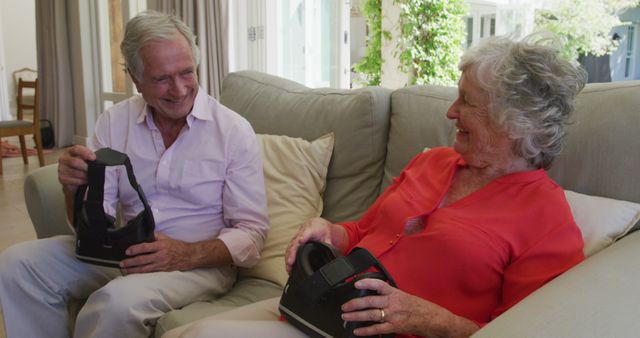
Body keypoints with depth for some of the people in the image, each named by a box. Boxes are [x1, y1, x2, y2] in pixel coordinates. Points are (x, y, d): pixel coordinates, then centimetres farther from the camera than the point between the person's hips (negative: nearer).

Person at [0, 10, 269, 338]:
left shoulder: (234, 131, -10)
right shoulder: (113, 122, 1)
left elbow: (251, 233, -9)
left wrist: (186, 255, -26)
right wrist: (75, 188, -21)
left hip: (200, 261, -4)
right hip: (122, 251, 5)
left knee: (121, 300, -34)